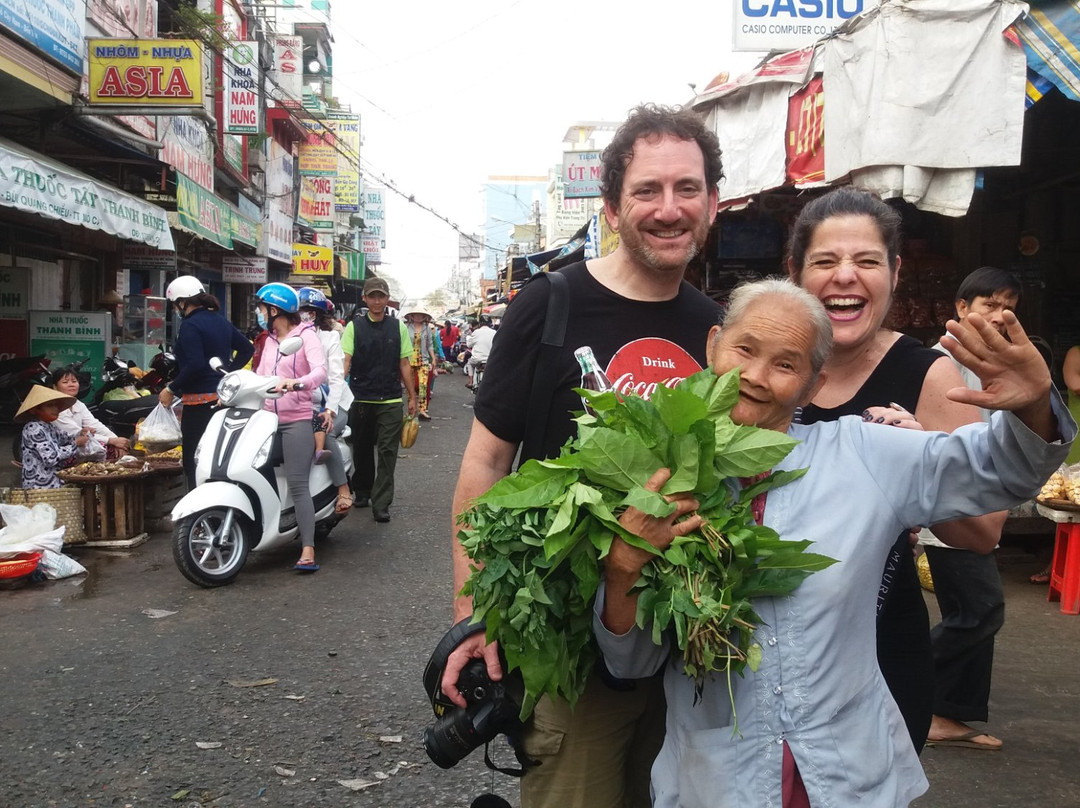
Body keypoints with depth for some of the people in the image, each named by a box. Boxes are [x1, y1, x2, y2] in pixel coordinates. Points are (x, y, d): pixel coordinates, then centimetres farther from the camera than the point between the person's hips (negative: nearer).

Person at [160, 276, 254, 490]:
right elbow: (247, 349, 19)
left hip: (200, 401, -9)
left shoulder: (190, 325, -12)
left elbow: (195, 365, -22)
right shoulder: (221, 321, 13)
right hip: (224, 398, 9)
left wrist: (171, 389, -13)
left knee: (193, 463, -5)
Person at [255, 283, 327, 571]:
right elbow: (260, 374, 15)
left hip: (296, 420, -7)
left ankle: (308, 552, -12)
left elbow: (320, 371, -20)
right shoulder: (270, 340, 19)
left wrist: (296, 383, -38)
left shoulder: (306, 335, -4)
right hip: (268, 418, 7)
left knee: (298, 485, -12)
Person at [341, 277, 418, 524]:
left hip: (391, 400, 0)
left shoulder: (398, 327, 7)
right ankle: (362, 492, 31)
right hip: (361, 399, 0)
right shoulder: (354, 326, 2)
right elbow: (345, 361, -7)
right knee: (362, 450, 13)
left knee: (387, 452, -6)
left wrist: (412, 397, 10)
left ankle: (381, 504, -6)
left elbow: (404, 364, 11)